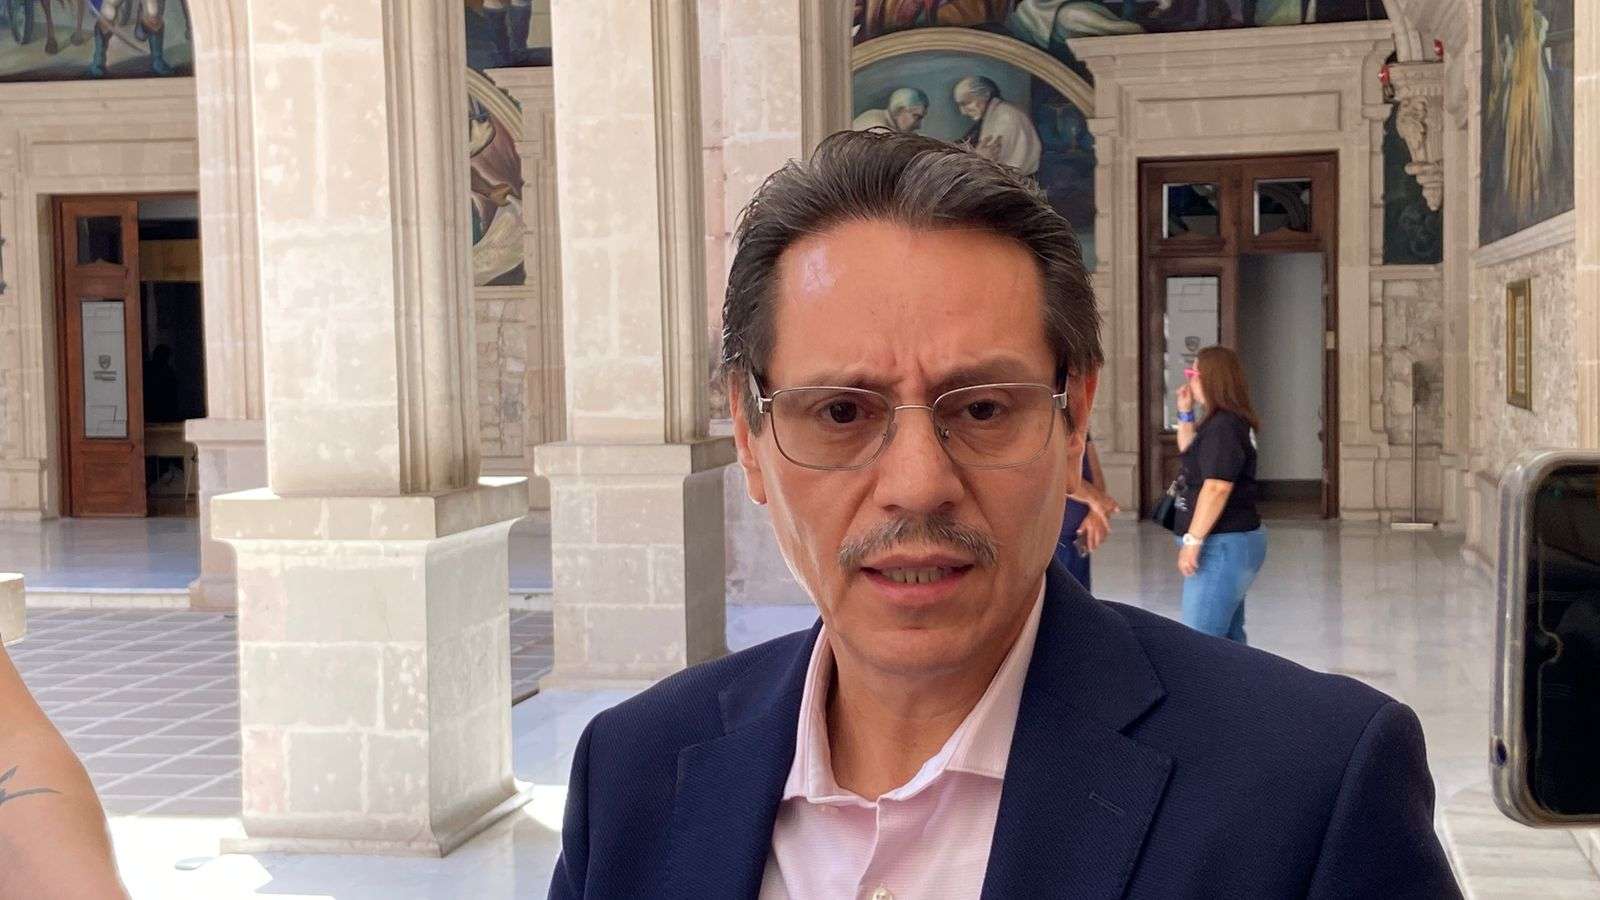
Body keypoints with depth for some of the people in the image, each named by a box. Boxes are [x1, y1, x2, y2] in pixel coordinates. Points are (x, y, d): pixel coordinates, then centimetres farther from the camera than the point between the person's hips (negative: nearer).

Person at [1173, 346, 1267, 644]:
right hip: (1232, 542, 11)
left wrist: (1192, 540, -23)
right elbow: (1191, 454, 32)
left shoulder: (1224, 426, -17)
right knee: (1229, 638, 16)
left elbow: (1217, 487, -24)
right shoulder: (1225, 422, 15)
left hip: (1221, 545, -11)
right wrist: (1185, 414, 19)